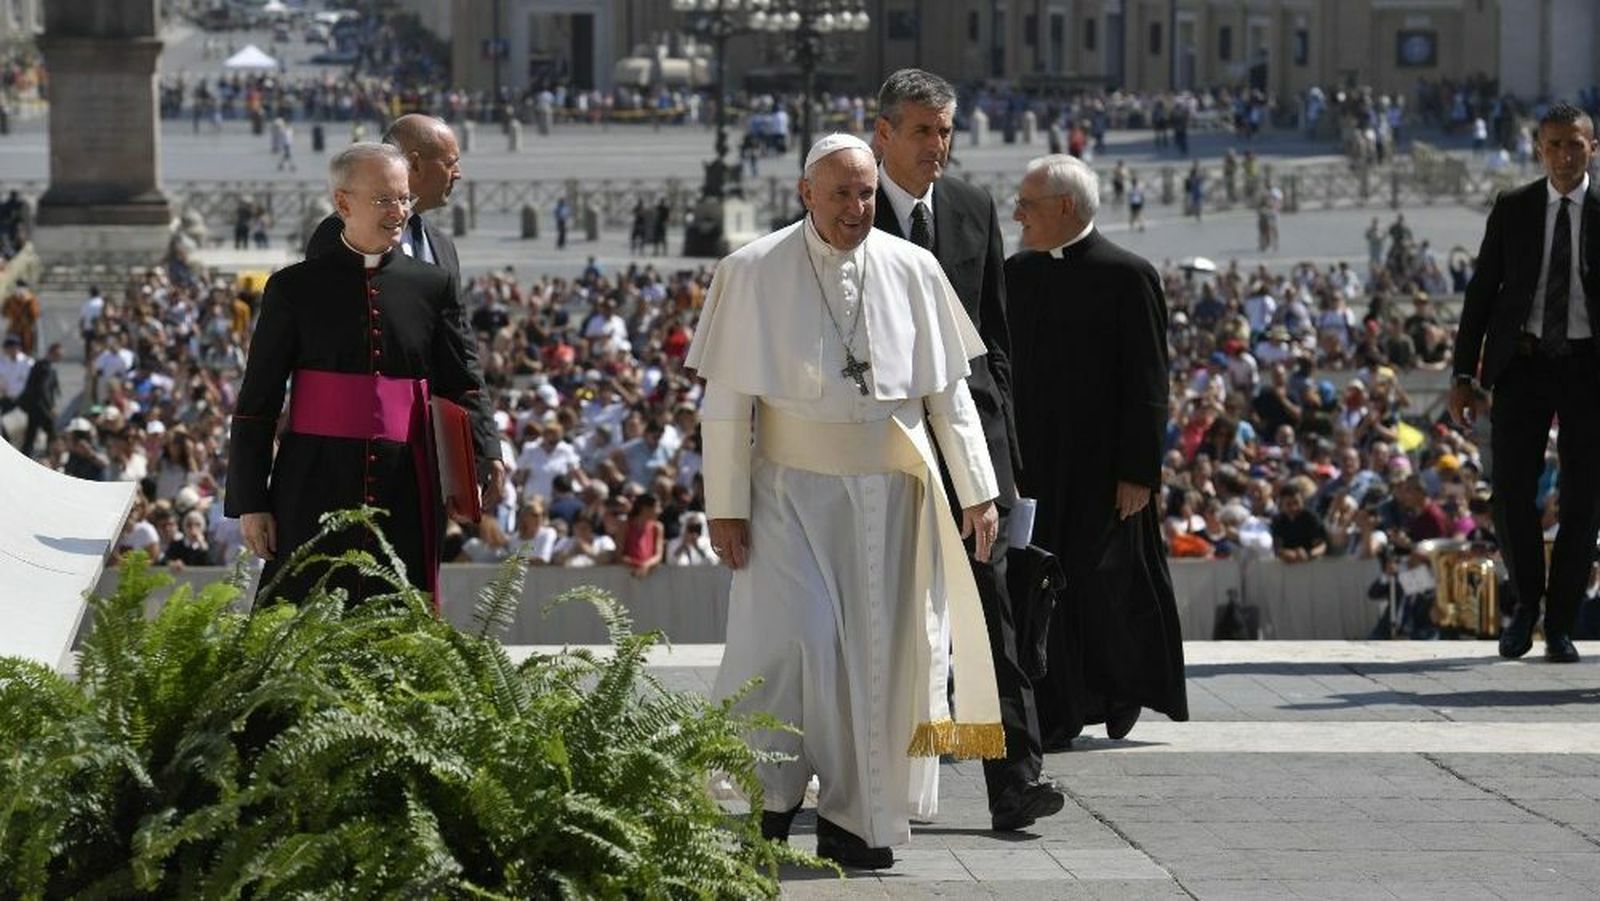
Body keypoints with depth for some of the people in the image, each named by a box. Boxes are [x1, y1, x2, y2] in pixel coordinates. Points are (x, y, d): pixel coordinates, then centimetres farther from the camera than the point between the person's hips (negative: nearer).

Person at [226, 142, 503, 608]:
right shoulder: (294, 288, 3)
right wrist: (250, 503, -1)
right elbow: (257, 403, 4)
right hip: (316, 493, -2)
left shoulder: (433, 287, 9)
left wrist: (485, 452, -11)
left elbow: (463, 383, 8)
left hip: (405, 491, 2)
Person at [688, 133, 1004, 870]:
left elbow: (948, 390, 6)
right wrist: (726, 505, -8)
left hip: (890, 496, 2)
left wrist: (977, 491, 2)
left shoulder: (912, 273, 1)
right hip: (794, 495, -2)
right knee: (789, 639, -15)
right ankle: (769, 802, 2)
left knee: (879, 652, 3)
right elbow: (725, 401, -4)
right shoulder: (753, 274, -5)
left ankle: (853, 823, 13)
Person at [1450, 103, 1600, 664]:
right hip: (1523, 363, 1)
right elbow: (1481, 294, 8)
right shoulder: (1512, 211, 6)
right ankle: (1525, 602, 18)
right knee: (1511, 491, -6)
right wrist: (1464, 374, 1)